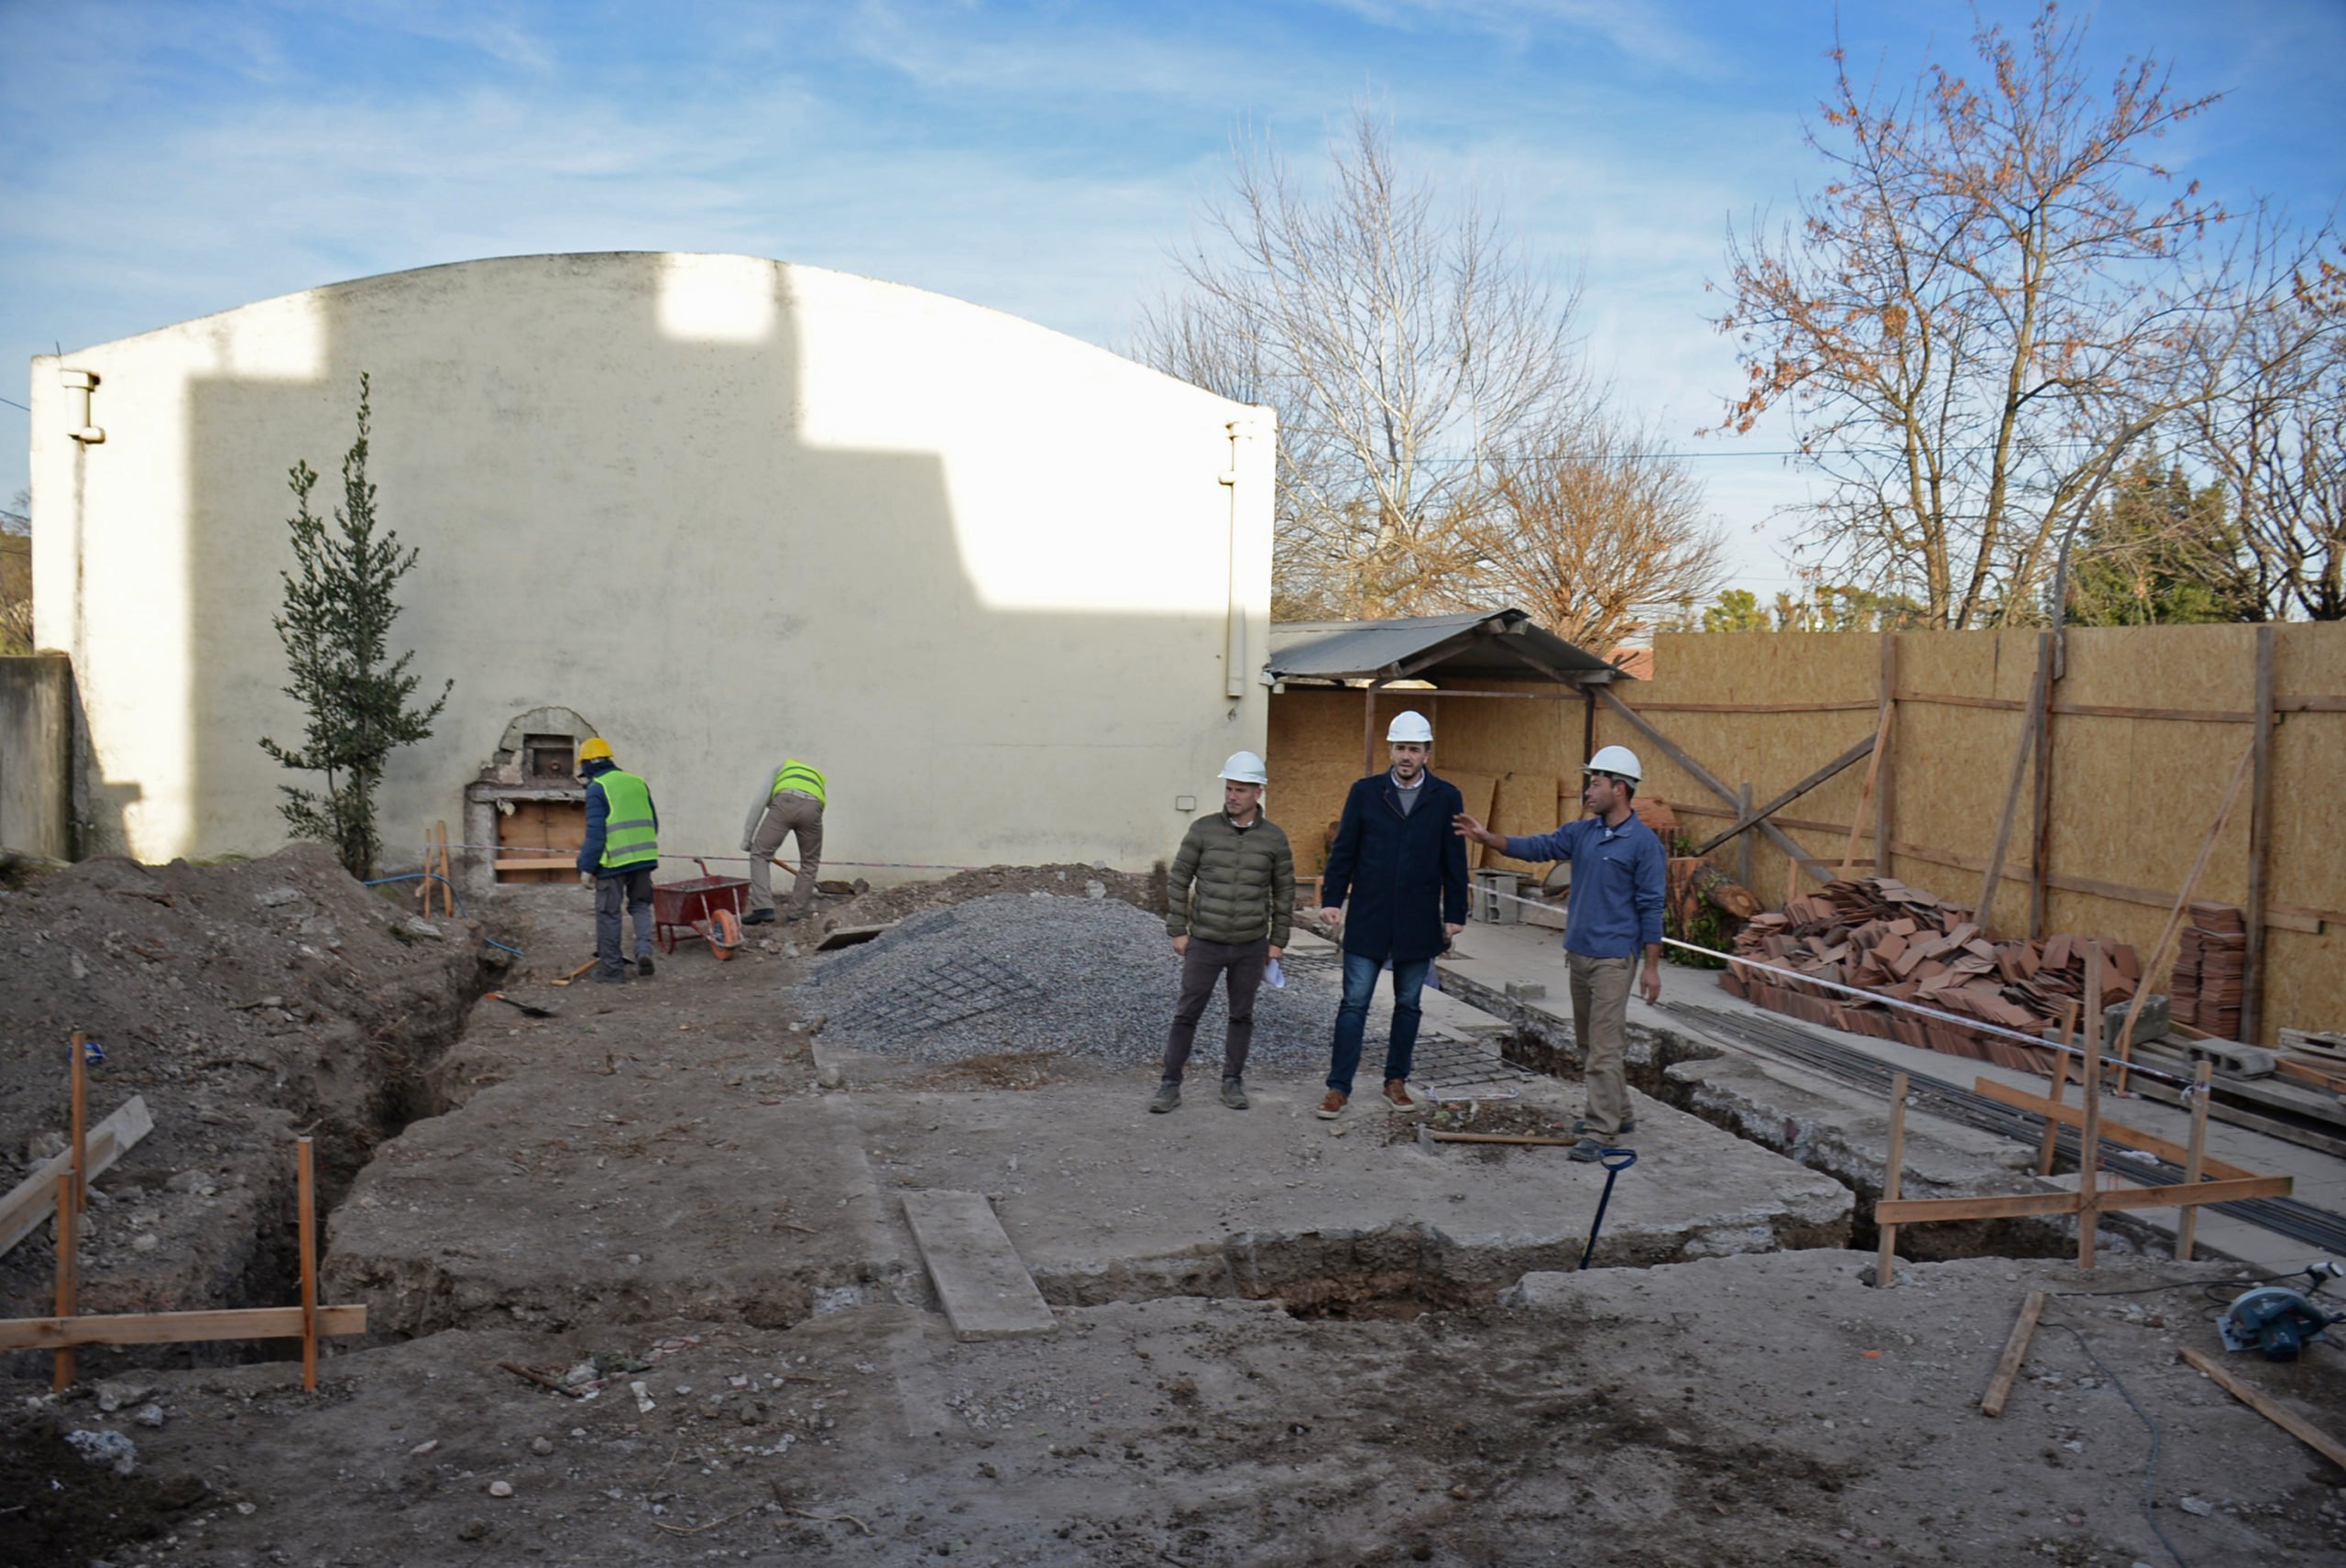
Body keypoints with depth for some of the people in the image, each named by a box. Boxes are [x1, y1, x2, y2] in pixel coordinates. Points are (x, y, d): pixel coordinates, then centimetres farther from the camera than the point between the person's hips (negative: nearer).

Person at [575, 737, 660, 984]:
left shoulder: (597, 788, -6)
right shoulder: (637, 782, 12)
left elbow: (595, 832, -12)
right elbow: (653, 822, 16)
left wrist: (586, 866, -8)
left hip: (613, 861, -5)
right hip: (643, 858, 6)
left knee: (608, 913, 4)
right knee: (640, 905, 18)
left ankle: (612, 968, 9)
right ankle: (644, 950, -2)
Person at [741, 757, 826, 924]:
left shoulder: (781, 767, 36)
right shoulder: (819, 775, 42)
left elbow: (759, 803, 21)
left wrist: (747, 838, 24)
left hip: (785, 803, -2)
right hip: (812, 807, 2)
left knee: (760, 854, 8)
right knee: (810, 862, 22)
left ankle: (763, 908, -4)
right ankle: (797, 913, 23)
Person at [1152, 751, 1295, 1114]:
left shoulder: (1274, 838, -1)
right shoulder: (1203, 830, -4)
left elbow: (1284, 891, 7)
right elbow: (1179, 880, 1)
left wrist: (1277, 940, 5)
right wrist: (1177, 930, -2)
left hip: (1251, 946, 1)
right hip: (1204, 943, -1)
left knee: (1242, 1016, 11)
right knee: (1186, 1014, 1)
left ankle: (1233, 1082, 24)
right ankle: (1170, 1084, 10)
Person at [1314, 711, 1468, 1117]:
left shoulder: (1446, 798, 2)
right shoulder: (1365, 792, 2)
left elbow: (1455, 862, 4)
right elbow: (1343, 851, 4)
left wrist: (1455, 914, 2)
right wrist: (1332, 898, -3)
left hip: (1418, 923, 1)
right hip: (1367, 921, -1)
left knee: (1408, 1005, 12)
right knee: (1354, 1003, -1)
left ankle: (1396, 1081, 24)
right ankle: (1339, 1087, 4)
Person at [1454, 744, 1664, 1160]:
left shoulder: (1644, 843, -11)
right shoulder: (1582, 832, 9)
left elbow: (1651, 908, -10)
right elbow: (1538, 847, 3)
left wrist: (1652, 967, -10)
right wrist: (1487, 838, -10)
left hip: (1613, 958, -8)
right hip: (1578, 953, 8)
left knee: (1604, 1047, -8)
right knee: (1589, 1043, 16)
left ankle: (1601, 1131, -5)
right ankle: (1616, 1114, 28)